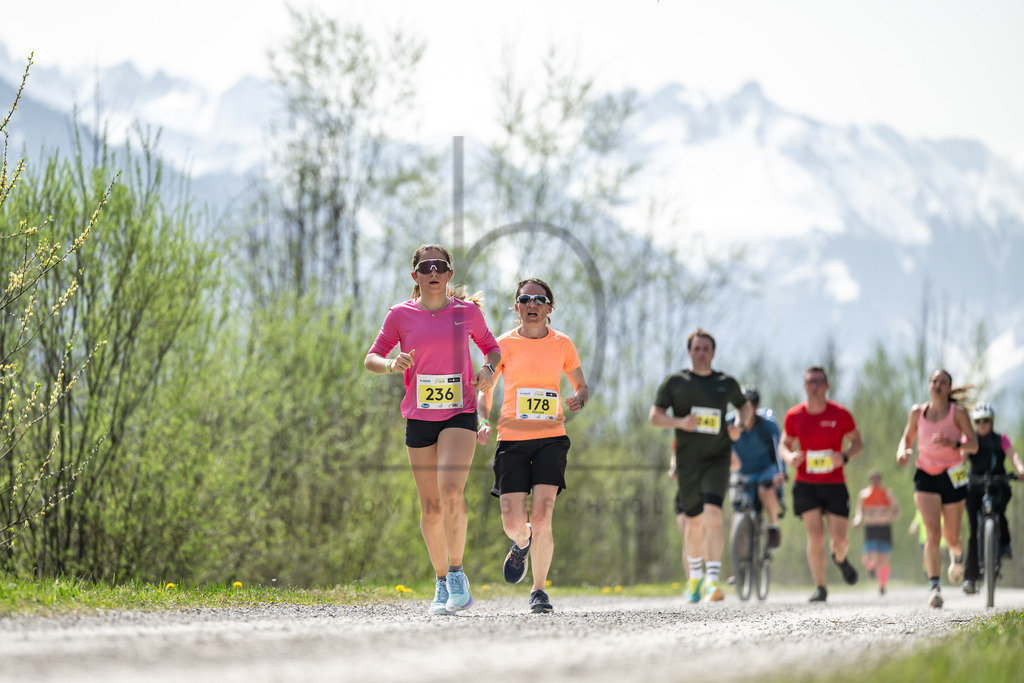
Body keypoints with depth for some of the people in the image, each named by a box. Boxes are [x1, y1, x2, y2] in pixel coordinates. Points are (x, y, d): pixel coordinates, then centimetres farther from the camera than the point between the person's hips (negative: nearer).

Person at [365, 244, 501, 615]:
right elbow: (371, 358, 6)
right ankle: (442, 584, 21)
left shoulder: (467, 311, 2)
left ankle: (456, 571, -9)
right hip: (419, 418, 2)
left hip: (460, 414, -2)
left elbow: (491, 347, 16)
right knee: (431, 508, 5)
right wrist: (391, 364, -16)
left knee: (451, 488, -24)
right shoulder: (401, 315, 2)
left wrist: (488, 368, -6)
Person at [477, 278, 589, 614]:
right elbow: (484, 389, 9)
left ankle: (539, 590, 3)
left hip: (551, 439, 0)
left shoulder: (562, 344, 6)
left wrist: (578, 400, -7)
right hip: (512, 440, 0)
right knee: (513, 523, -6)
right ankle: (522, 543, 33)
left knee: (541, 519, -15)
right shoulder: (504, 344, 3)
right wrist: (483, 422, -10)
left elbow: (582, 386, 16)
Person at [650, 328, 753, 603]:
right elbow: (655, 416, 3)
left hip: (717, 459, -1)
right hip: (687, 461, 1)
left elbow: (745, 406, 24)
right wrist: (679, 422, -16)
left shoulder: (726, 383, 7)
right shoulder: (675, 382, 4)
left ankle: (713, 581, -24)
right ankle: (695, 577, 31)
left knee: (713, 515, -19)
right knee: (694, 521, 8)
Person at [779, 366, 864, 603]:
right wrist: (789, 456, -11)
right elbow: (784, 444, 13)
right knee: (815, 537, -11)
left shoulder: (840, 414, -4)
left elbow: (857, 442, 6)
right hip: (806, 484, 0)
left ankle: (840, 558, 35)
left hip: (835, 485, 0)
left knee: (839, 540, -3)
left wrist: (844, 457, -15)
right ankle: (820, 587, 2)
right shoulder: (794, 416, 0)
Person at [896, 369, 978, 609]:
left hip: (952, 476, -1)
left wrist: (952, 443, -28)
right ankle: (934, 586, -22)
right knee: (932, 534, -17)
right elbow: (907, 438, 15)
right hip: (925, 475, 1)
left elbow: (974, 445, -9)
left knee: (951, 537, 9)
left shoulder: (958, 413, -6)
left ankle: (958, 555, 47)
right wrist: (902, 451, -7)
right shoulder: (917, 412, 2)